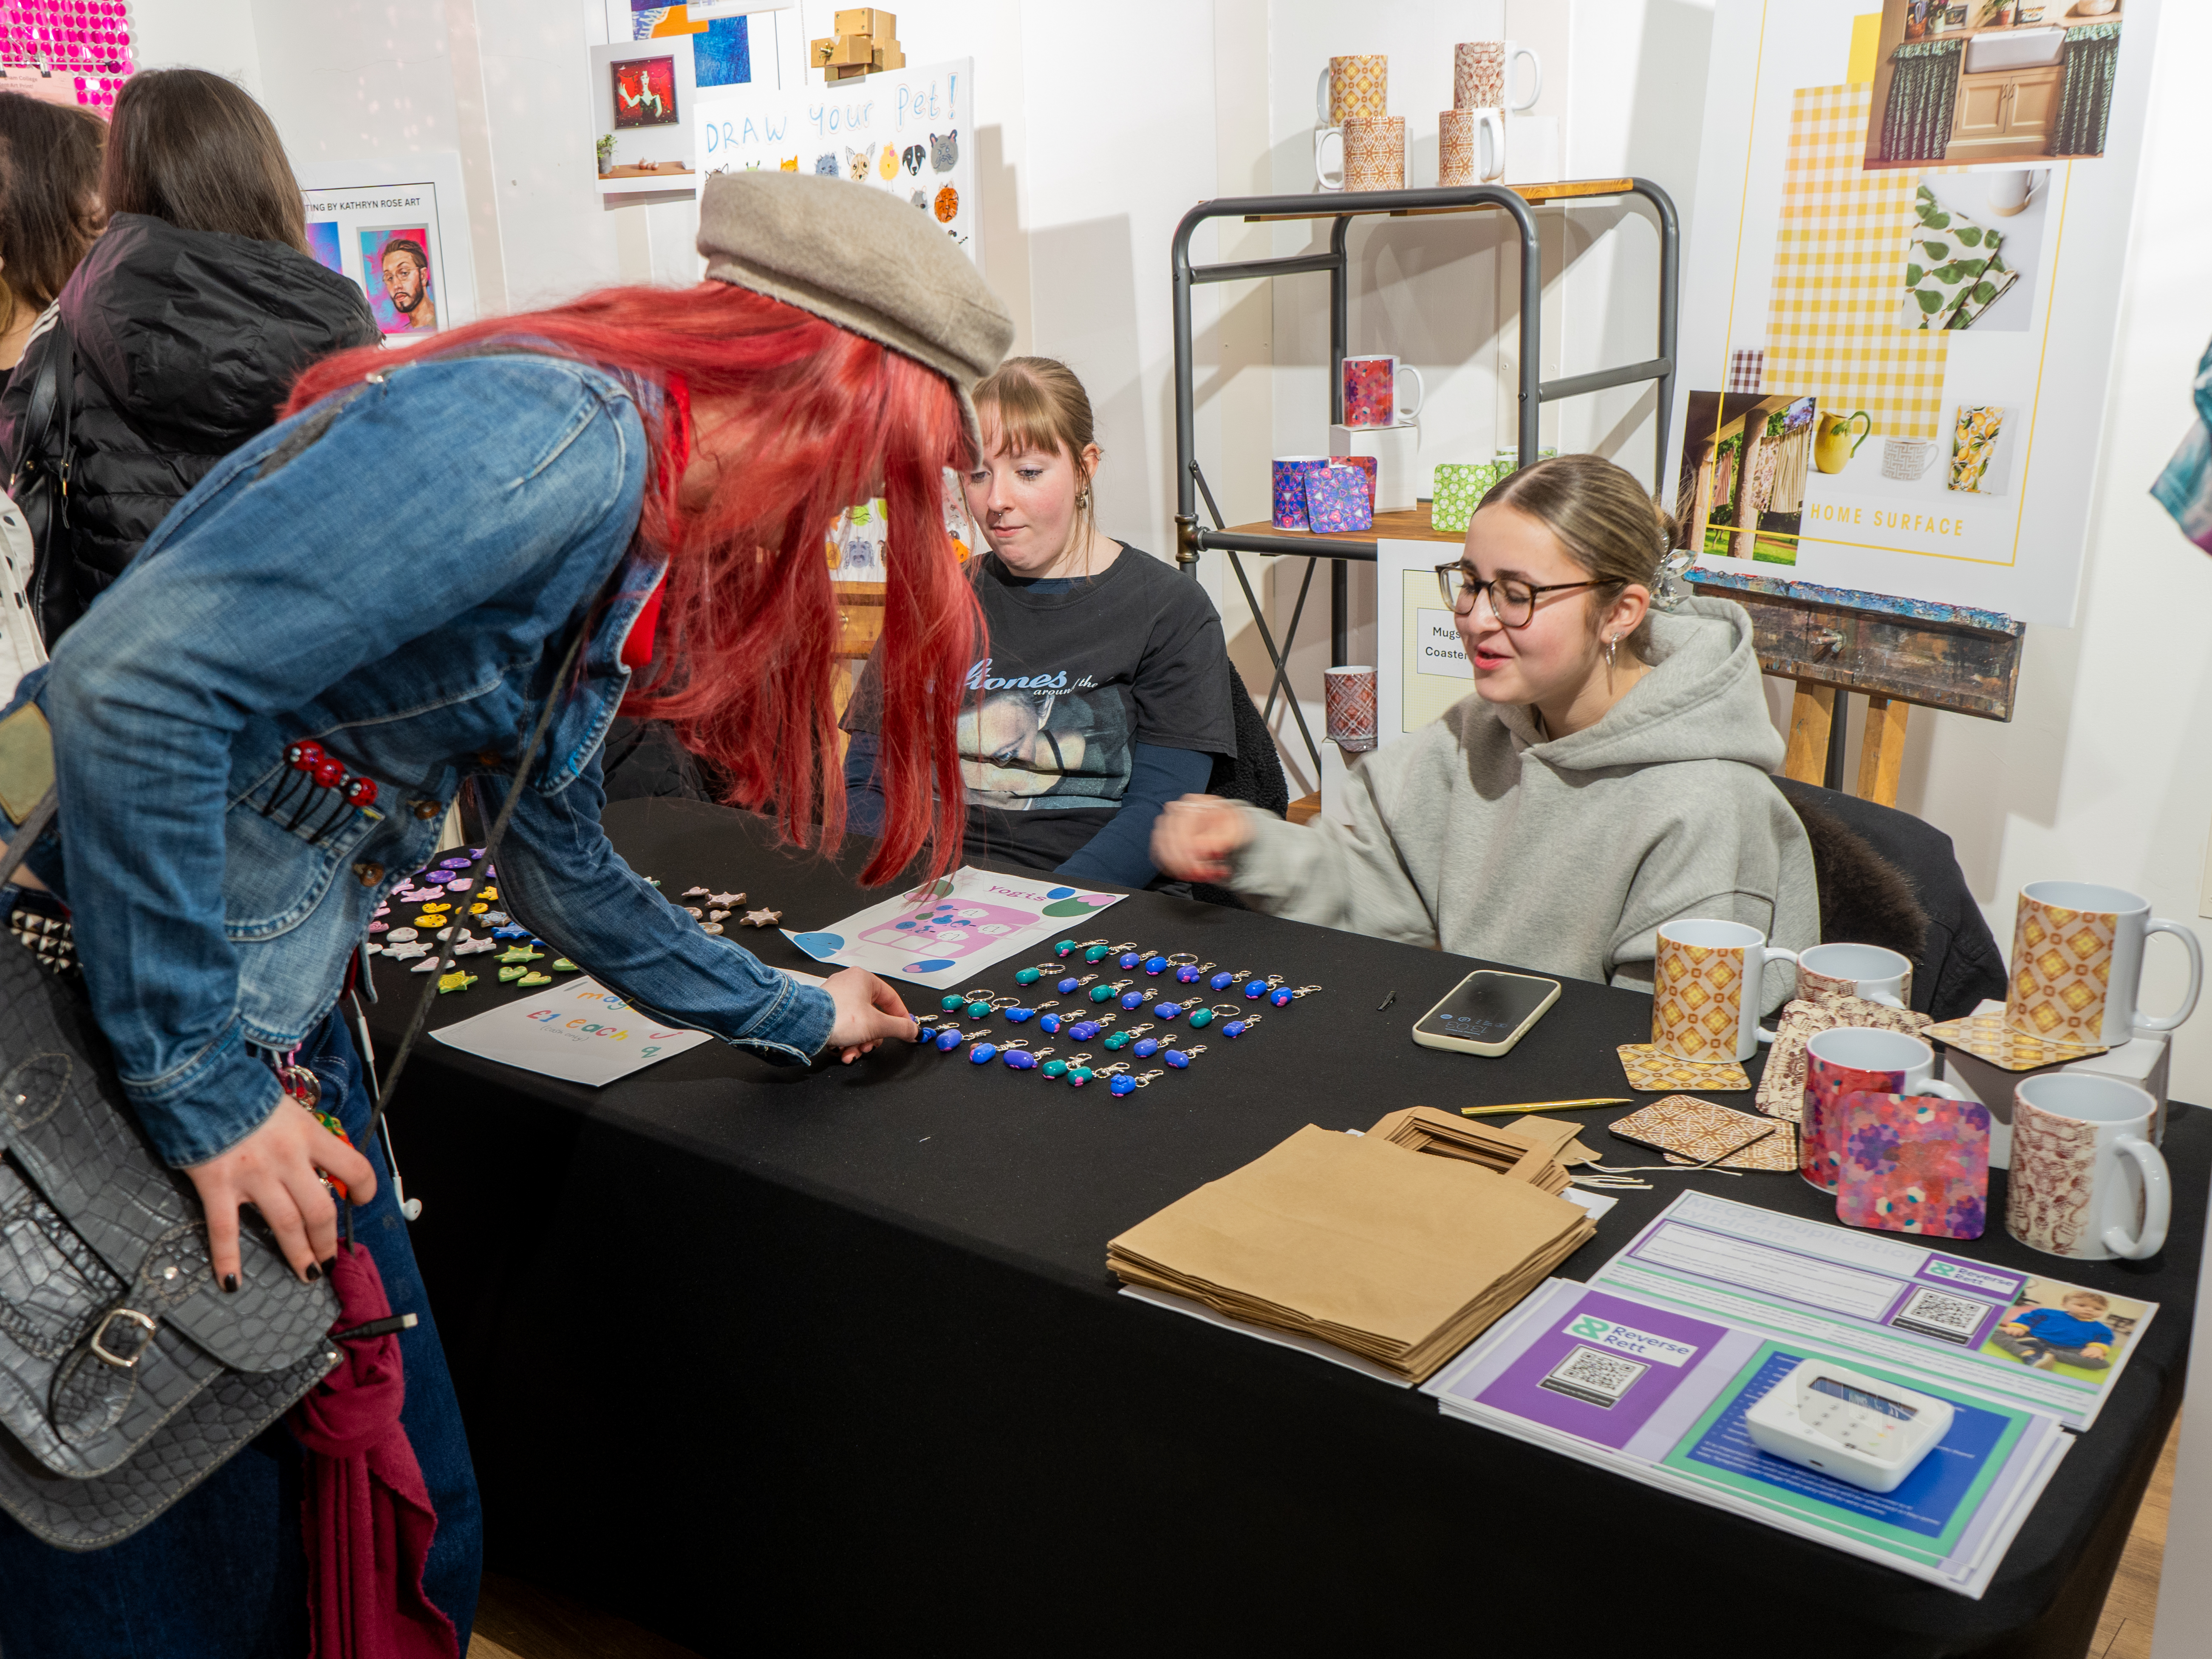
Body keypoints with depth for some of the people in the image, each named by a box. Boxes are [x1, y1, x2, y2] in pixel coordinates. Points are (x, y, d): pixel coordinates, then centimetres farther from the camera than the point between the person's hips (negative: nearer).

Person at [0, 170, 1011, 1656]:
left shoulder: (633, 531, 11)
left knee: (407, 1532, 16)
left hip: (278, 1029, 9)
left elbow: (556, 861, 22)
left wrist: (792, 1016, 32)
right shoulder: (558, 435, -21)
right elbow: (129, 686, -27)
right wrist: (202, 1088, -20)